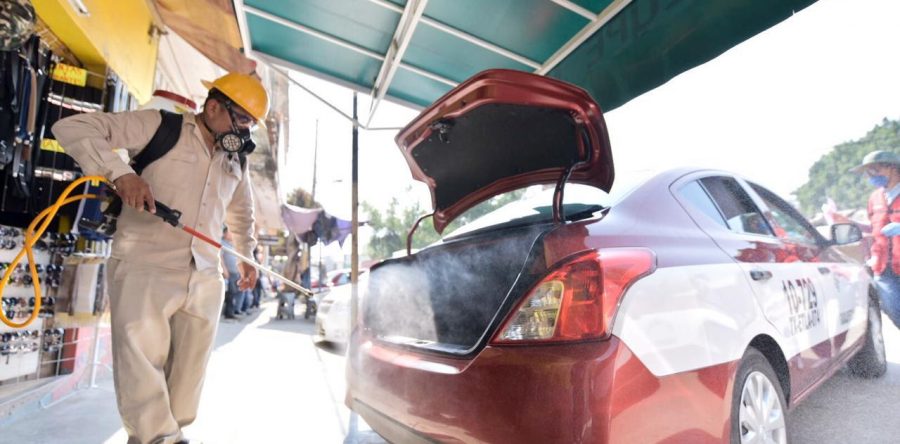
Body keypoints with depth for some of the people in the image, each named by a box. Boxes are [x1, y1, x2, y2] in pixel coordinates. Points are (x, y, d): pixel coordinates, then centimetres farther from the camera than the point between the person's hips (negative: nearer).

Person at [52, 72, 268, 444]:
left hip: (205, 280, 6)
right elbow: (72, 127, -7)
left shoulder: (237, 159, 16)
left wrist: (245, 255, 24)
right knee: (143, 371, -3)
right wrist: (120, 171, -22)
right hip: (144, 270, -5)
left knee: (188, 374, 11)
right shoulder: (160, 126, -2)